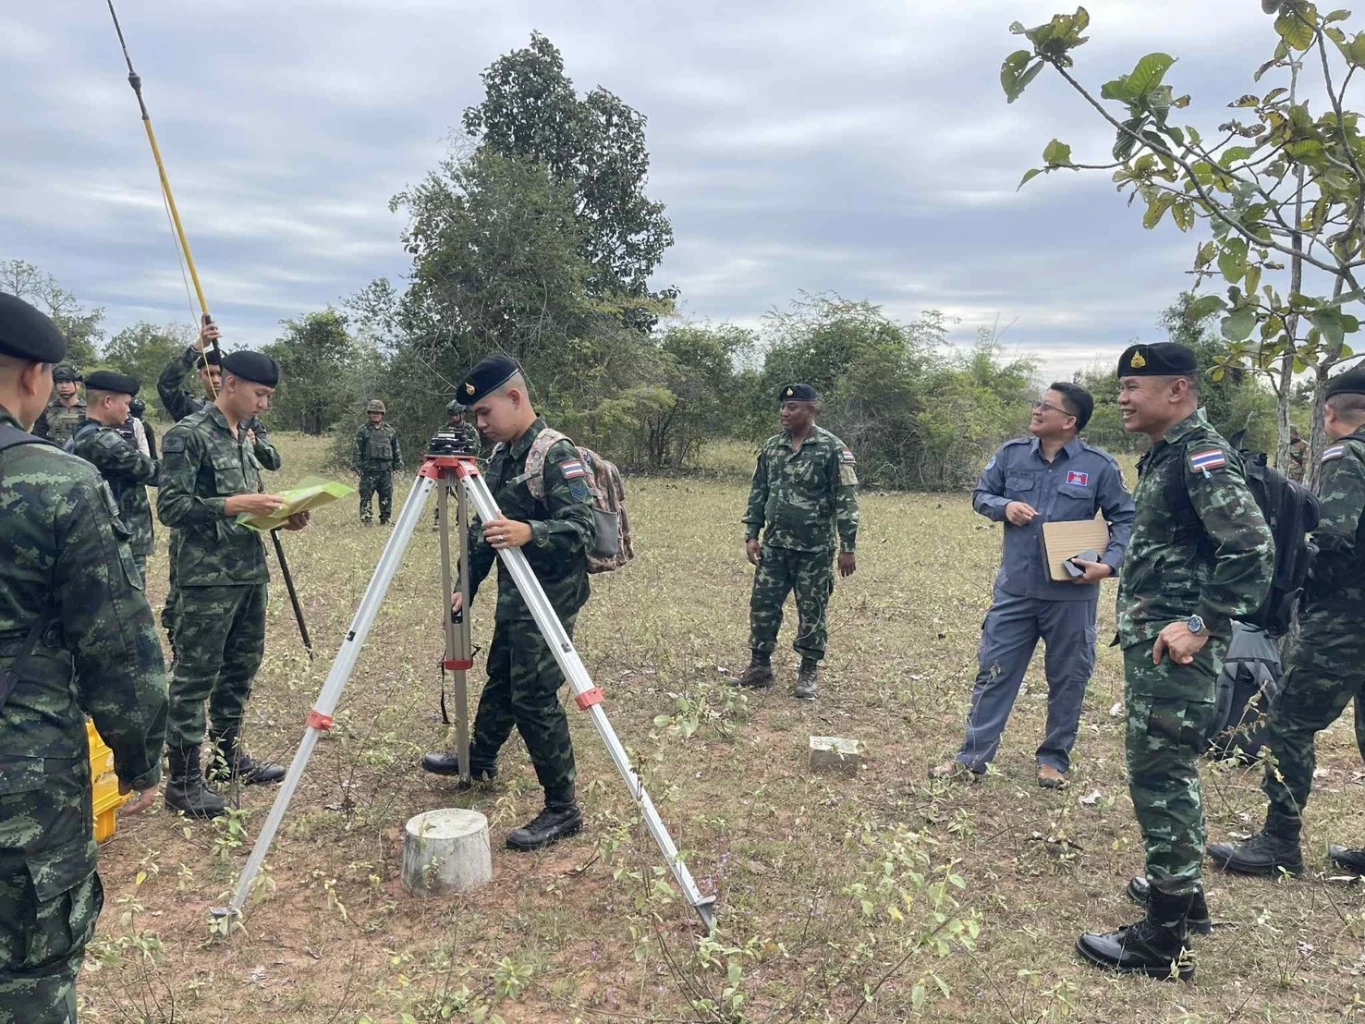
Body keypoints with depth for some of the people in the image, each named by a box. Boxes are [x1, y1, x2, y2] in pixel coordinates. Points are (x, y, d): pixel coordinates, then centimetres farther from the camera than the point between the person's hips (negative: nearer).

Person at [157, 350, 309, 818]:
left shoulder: (243, 437, 15)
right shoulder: (189, 435, -10)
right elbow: (170, 507, -16)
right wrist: (236, 504, -23)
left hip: (250, 571, 8)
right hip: (208, 576, -8)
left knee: (241, 667, 16)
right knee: (195, 676, -2)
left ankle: (231, 753, 29)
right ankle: (183, 779, 6)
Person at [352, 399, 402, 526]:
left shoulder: (390, 430, 12)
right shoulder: (363, 430, 4)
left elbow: (396, 449, 16)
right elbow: (357, 449, 1)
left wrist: (398, 464, 10)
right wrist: (357, 465, -6)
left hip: (386, 469, 3)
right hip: (369, 469, -3)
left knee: (387, 497, 5)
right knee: (366, 496, -4)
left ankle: (385, 520, 13)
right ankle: (366, 520, -1)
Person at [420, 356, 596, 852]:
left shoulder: (557, 453, -17)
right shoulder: (501, 454, 9)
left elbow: (583, 527, -25)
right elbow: (484, 528, 16)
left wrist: (530, 532, -42)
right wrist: (467, 585, 14)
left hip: (549, 598, -9)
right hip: (513, 595, 9)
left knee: (534, 697, -8)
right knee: (500, 680, 25)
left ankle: (562, 810, 4)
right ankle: (478, 758, 47)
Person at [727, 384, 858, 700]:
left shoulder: (832, 449, -9)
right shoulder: (772, 446, 8)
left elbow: (846, 500, -10)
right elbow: (758, 492, 13)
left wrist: (848, 547, -12)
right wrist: (751, 534, 7)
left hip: (814, 548, -5)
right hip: (774, 545, 5)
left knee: (812, 612, 5)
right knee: (762, 605, 7)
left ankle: (809, 674, 18)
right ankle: (759, 667, 21)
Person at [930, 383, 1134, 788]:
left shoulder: (1099, 465, -7)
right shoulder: (1011, 453, 1)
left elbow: (1125, 519, 1)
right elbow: (980, 495, 12)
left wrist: (1110, 563, -13)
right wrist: (1004, 506, -10)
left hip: (1072, 595, -2)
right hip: (1015, 590, 2)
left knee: (1067, 680, 11)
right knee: (994, 672, 7)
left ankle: (1054, 759, 28)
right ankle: (974, 755, 17)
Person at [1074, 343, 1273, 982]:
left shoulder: (1203, 456, -16)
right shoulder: (1166, 454, 14)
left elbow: (1252, 550, -24)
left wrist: (1201, 624, -23)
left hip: (1173, 647, -10)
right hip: (1150, 641, 10)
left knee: (1160, 777, -5)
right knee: (1167, 772, 20)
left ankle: (1165, 940, 4)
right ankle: (1183, 890, 35)